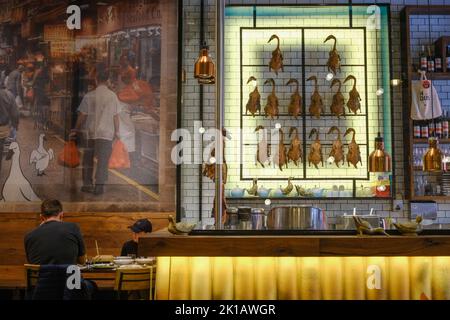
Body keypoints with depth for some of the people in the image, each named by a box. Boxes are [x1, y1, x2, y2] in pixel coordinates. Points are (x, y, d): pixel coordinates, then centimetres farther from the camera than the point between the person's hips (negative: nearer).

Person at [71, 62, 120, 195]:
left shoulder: (89, 96, -5)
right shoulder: (113, 96, -3)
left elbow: (82, 116, 0)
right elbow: (116, 116, 1)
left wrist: (76, 130, 13)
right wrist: (116, 131, 13)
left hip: (90, 132, 1)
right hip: (107, 133, -1)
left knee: (88, 159, 14)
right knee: (103, 160, 1)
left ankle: (88, 184, 20)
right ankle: (99, 185, -5)